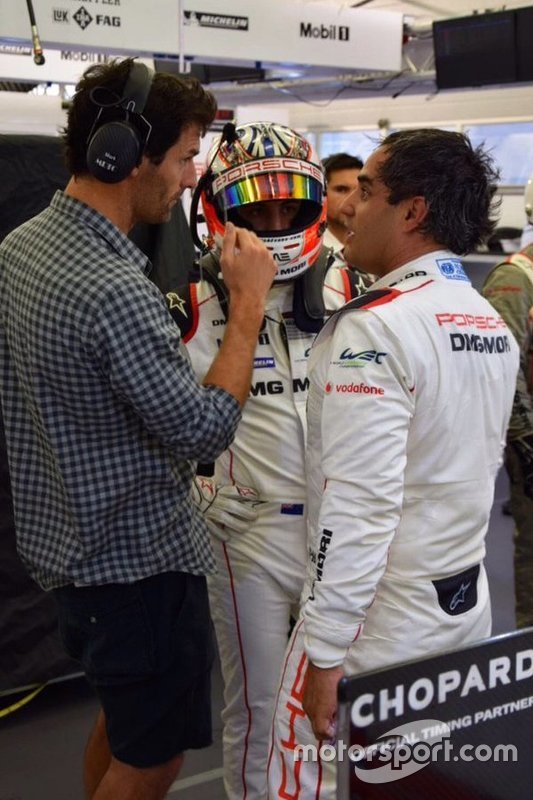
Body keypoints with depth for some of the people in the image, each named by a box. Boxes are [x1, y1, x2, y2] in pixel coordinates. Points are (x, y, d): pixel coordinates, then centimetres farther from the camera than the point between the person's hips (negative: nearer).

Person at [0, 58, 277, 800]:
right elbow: (206, 431, -24)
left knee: (122, 719, 27)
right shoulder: (114, 289, -28)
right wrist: (249, 302, -18)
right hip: (139, 559, -9)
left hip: (68, 540, 9)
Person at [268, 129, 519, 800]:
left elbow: (361, 503, -24)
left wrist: (325, 652, -19)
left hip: (381, 618, -8)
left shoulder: (374, 329, -20)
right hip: (466, 603, 8)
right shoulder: (494, 324, 7)